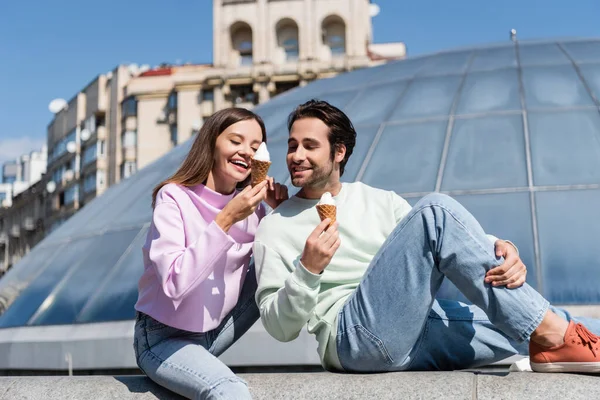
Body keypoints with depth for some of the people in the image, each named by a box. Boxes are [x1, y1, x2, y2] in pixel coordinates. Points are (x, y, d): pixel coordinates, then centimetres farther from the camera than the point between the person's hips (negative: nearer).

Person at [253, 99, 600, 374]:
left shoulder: (378, 202, 21)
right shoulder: (274, 230, 10)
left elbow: (454, 240, 10)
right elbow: (280, 328, 3)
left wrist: (500, 249, -11)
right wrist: (308, 270, -15)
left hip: (418, 329, 5)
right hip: (354, 337, -5)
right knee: (435, 210, -22)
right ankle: (554, 335, -21)